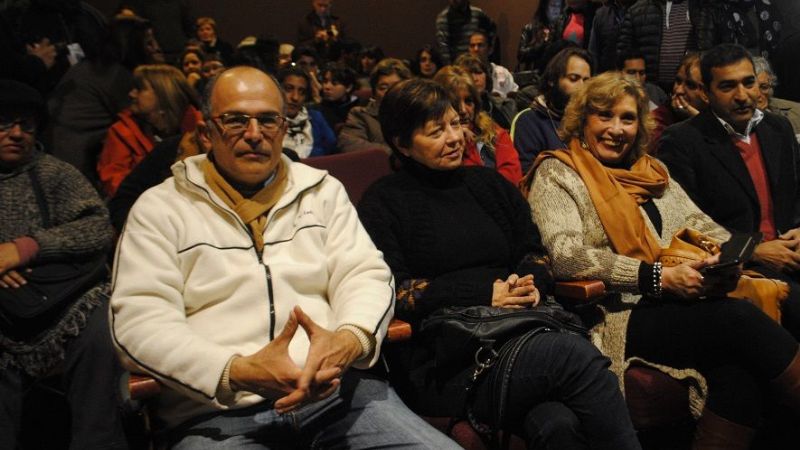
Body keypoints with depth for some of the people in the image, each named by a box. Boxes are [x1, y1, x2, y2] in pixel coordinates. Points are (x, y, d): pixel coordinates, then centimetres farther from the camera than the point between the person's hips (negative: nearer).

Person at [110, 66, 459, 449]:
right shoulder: (159, 208, 7)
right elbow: (140, 318, -3)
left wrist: (349, 340, -17)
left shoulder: (323, 191, 15)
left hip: (338, 389, 2)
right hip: (218, 409, -1)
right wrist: (238, 372, -19)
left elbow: (365, 275, 7)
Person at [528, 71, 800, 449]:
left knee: (738, 373, -27)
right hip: (618, 316, -5)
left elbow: (698, 223, 17)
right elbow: (567, 257, -12)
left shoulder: (652, 172, 23)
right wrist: (658, 277, -18)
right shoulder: (556, 173, 3)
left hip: (680, 302, 6)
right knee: (741, 319, -25)